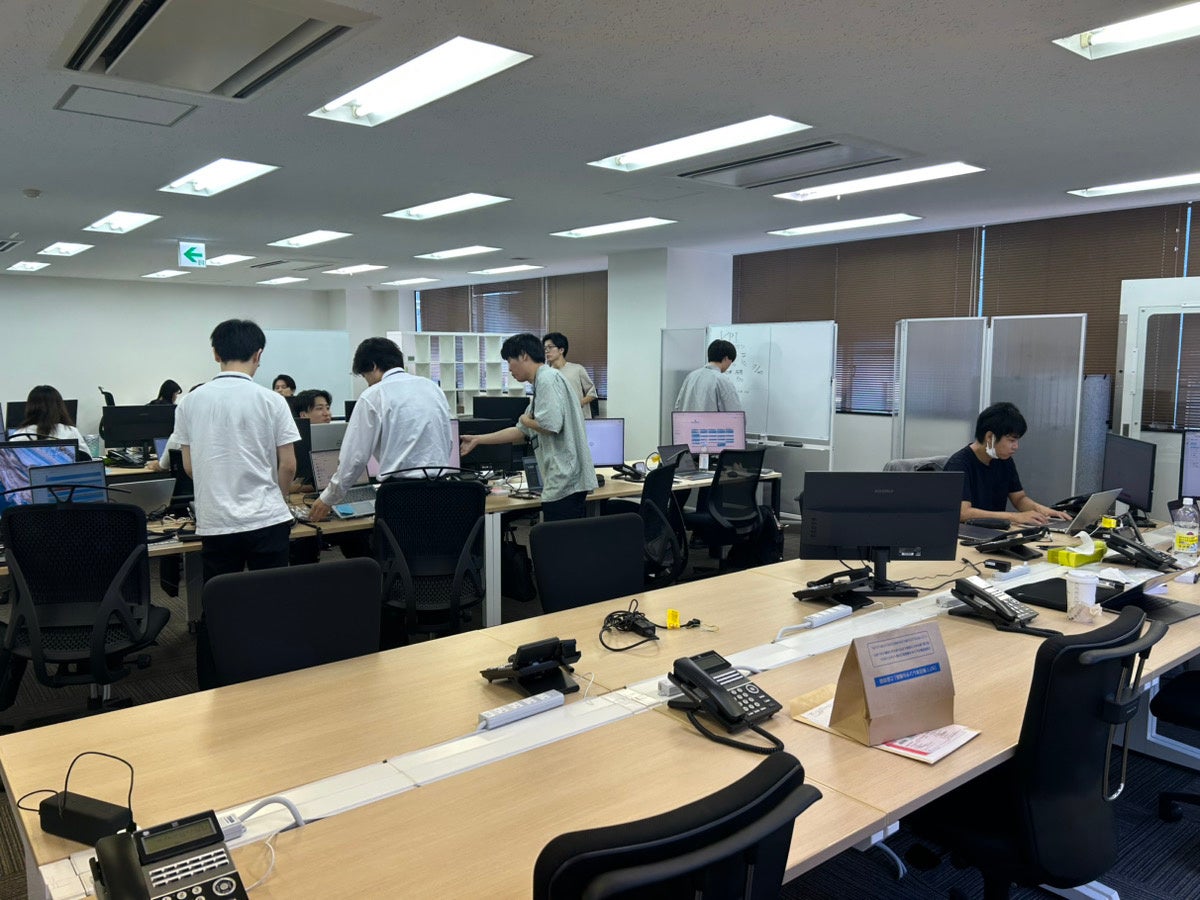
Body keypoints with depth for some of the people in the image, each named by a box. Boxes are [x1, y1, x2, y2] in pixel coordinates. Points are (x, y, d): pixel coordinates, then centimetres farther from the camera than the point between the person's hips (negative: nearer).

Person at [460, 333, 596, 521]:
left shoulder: (547, 379, -9)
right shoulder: (542, 383, 22)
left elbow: (550, 425, -22)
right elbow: (520, 432, 29)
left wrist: (525, 420, -1)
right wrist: (477, 440, 32)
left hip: (564, 482, -10)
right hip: (565, 480, 10)